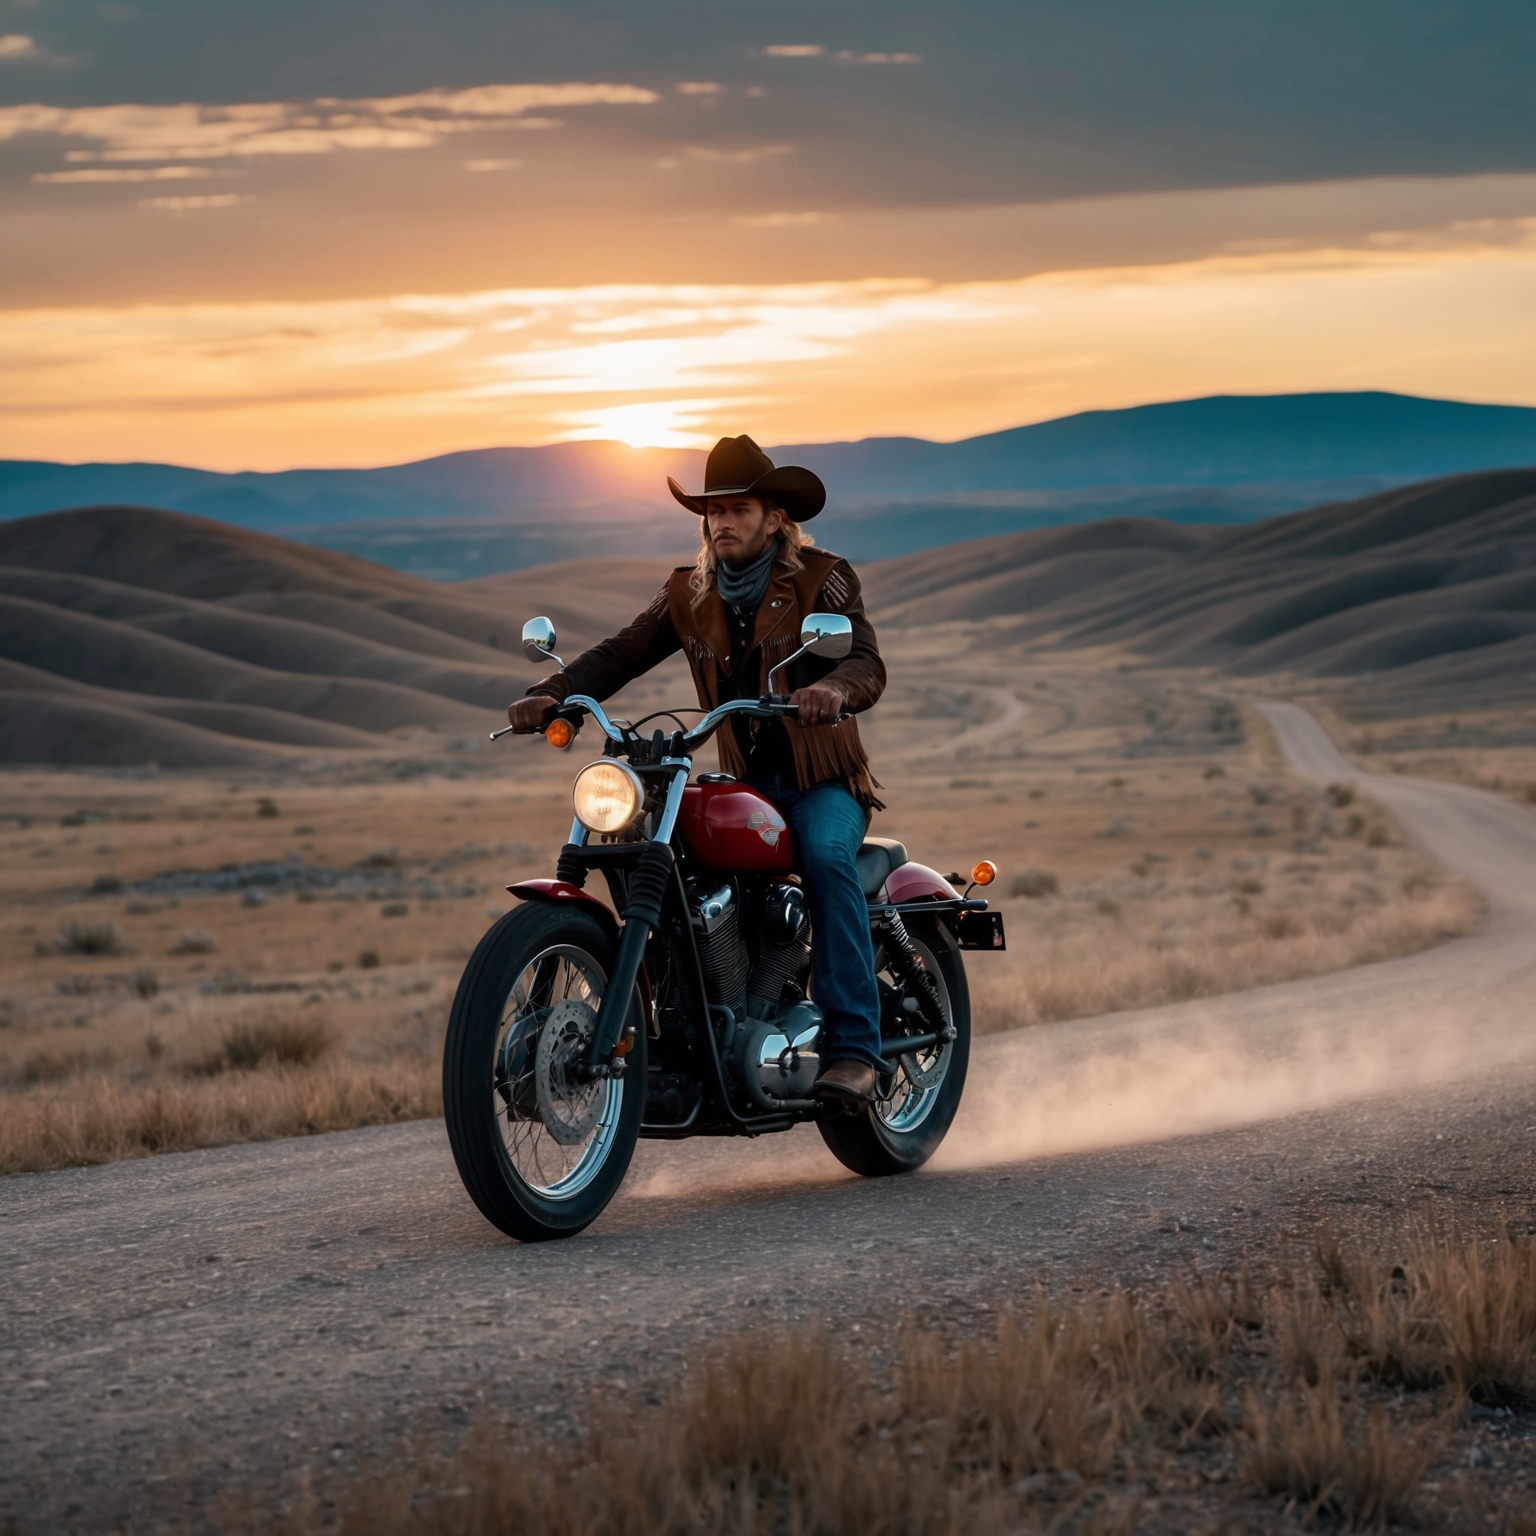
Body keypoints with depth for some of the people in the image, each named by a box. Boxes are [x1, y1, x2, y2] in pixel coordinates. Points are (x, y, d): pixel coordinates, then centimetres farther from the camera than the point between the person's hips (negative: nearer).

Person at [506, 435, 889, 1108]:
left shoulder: (822, 579, -4)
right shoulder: (689, 593, 10)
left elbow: (868, 665, -18)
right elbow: (621, 653, 1)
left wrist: (834, 688, -43)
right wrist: (551, 692, -18)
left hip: (823, 780, -5)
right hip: (743, 785, 5)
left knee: (825, 853, -35)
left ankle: (853, 1046, -37)